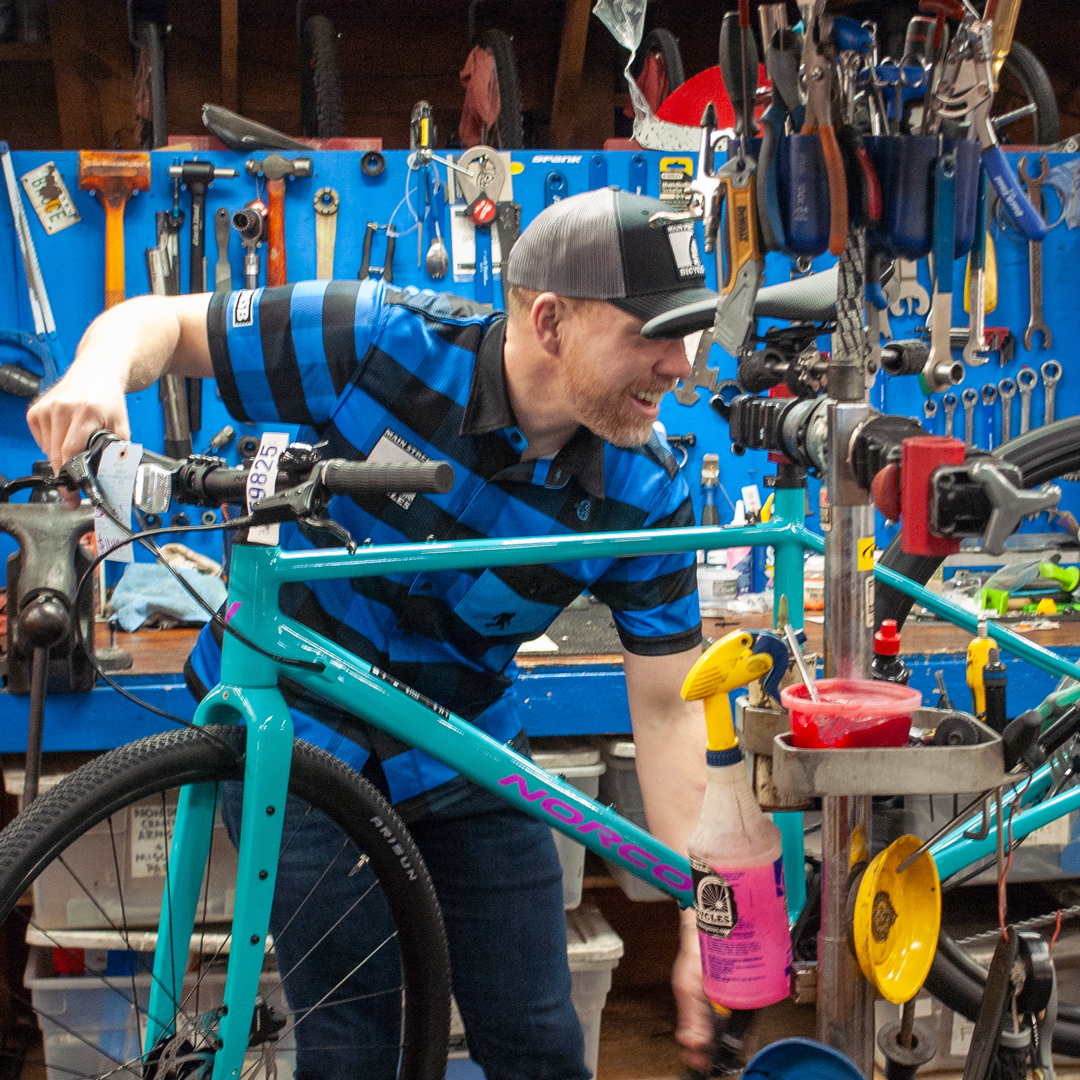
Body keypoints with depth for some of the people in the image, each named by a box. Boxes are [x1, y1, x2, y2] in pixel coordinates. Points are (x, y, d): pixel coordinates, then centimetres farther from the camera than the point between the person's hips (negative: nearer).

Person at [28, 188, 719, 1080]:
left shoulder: (647, 494, -16)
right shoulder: (383, 340, -24)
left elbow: (668, 705, -12)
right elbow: (160, 323, -12)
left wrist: (706, 923, -18)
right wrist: (98, 374, -35)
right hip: (294, 731, -2)